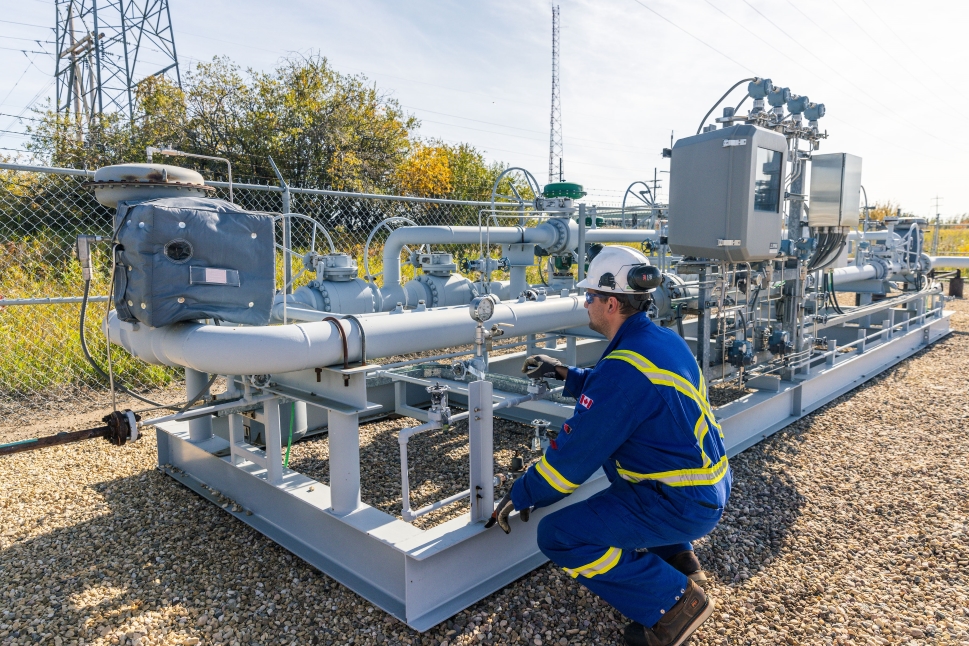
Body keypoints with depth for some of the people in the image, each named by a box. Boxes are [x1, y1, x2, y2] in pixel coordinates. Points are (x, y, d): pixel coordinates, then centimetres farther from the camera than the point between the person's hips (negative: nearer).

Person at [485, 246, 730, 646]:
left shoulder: (622, 368, -26)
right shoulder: (664, 340, 2)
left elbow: (573, 456, -20)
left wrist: (519, 496, -6)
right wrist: (564, 374, 16)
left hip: (682, 506, -9)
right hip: (712, 488, 10)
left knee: (558, 536, -10)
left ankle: (674, 601, -2)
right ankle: (678, 558, 27)